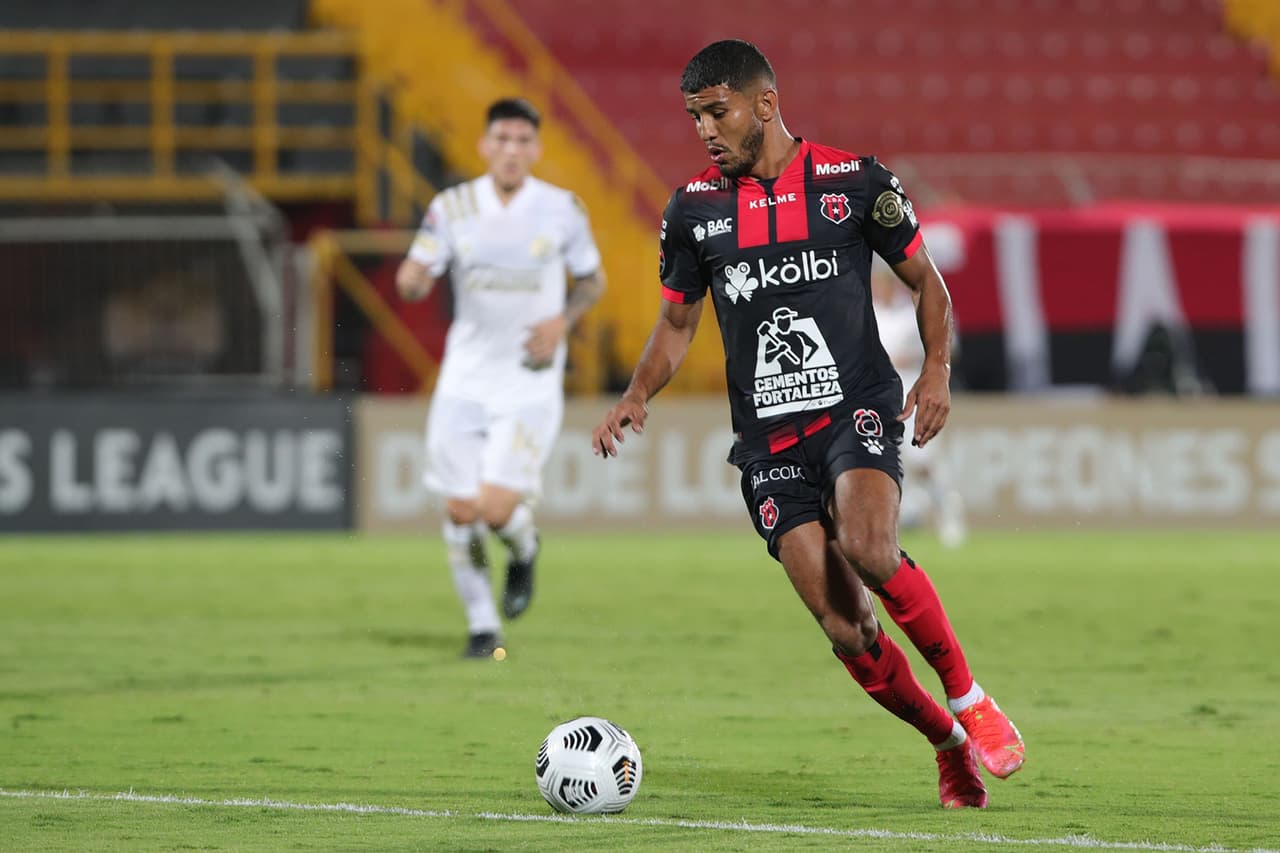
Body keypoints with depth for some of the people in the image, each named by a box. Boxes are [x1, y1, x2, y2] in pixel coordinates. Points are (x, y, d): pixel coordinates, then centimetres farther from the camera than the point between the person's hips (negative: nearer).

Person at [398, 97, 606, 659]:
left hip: (530, 385, -2)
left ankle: (524, 549, 20)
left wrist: (562, 321, -8)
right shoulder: (452, 208, 0)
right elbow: (415, 280, -2)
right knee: (461, 512, 1)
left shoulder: (563, 211, -2)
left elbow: (592, 281, 11)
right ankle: (482, 623, 20)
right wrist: (412, 279, -27)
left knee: (497, 510, -16)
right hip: (464, 381, 2)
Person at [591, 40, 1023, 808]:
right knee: (845, 629, -8)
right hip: (769, 442, 3)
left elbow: (926, 280, 9)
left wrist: (938, 370, -7)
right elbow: (678, 321, 17)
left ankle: (970, 701, -11)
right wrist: (638, 398, -1)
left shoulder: (854, 182, 0)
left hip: (857, 407, -3)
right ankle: (951, 746, 13)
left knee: (867, 548, -31)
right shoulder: (694, 209, 7)